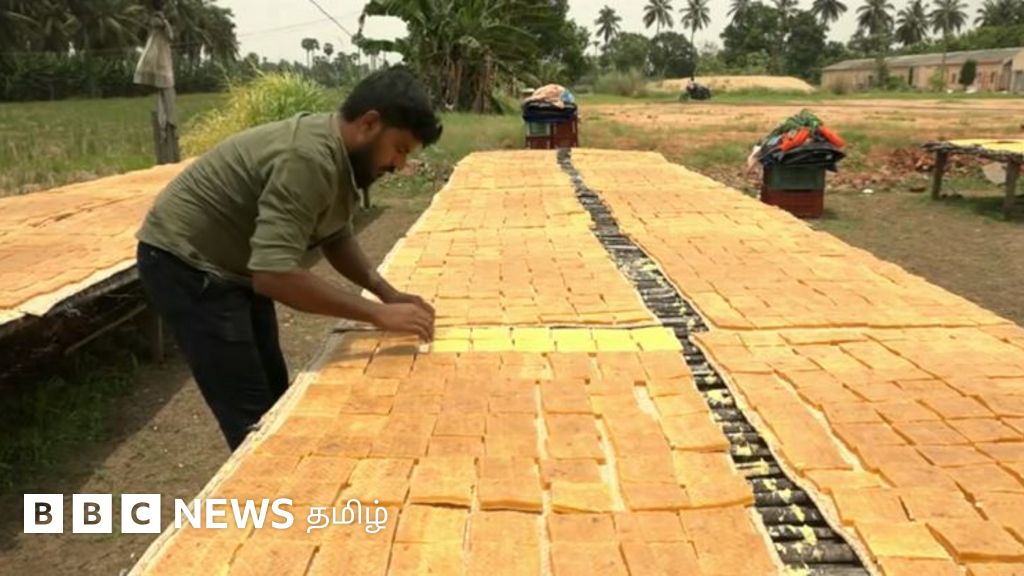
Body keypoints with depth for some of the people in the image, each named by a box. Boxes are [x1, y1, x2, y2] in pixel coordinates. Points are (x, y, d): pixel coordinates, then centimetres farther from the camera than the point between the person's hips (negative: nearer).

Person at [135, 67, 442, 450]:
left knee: (274, 399, 15)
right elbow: (276, 274, -39)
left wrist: (388, 294, -3)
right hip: (186, 265, -10)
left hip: (233, 265, 10)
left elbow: (336, 238, 11)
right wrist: (378, 314, -34)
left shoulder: (341, 156, -1)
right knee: (254, 418, -9)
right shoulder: (308, 159, -31)